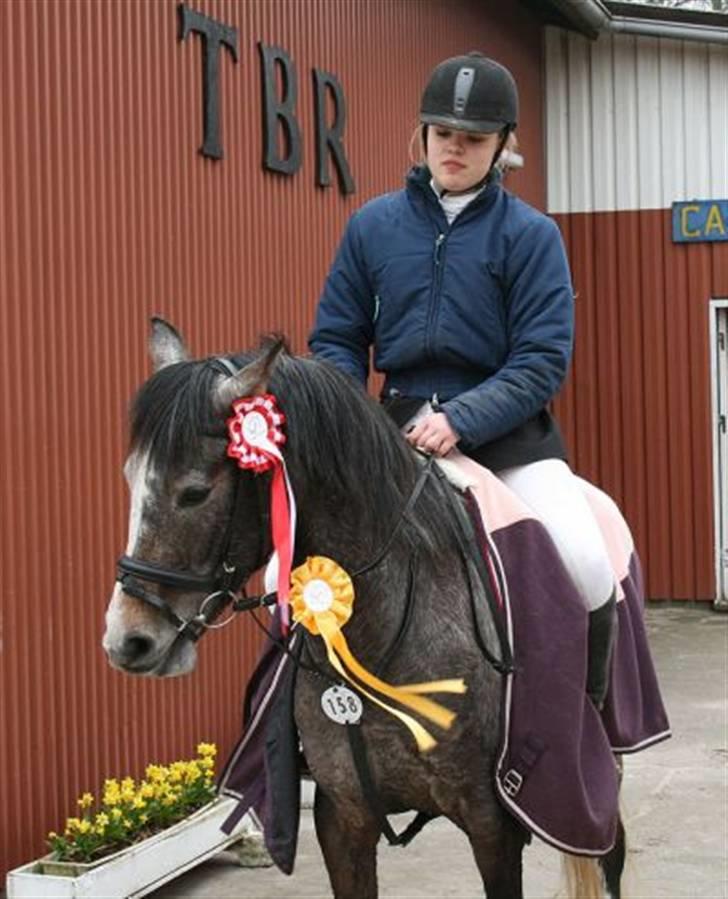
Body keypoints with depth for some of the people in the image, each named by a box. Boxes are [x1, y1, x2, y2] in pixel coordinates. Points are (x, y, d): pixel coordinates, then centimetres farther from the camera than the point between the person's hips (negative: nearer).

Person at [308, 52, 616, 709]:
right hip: (398, 428, 3)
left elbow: (543, 360, -8)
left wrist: (462, 421, -21)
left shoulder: (530, 234, 0)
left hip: (505, 429, -2)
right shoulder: (373, 225, 7)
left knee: (588, 564, -23)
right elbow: (336, 340, 11)